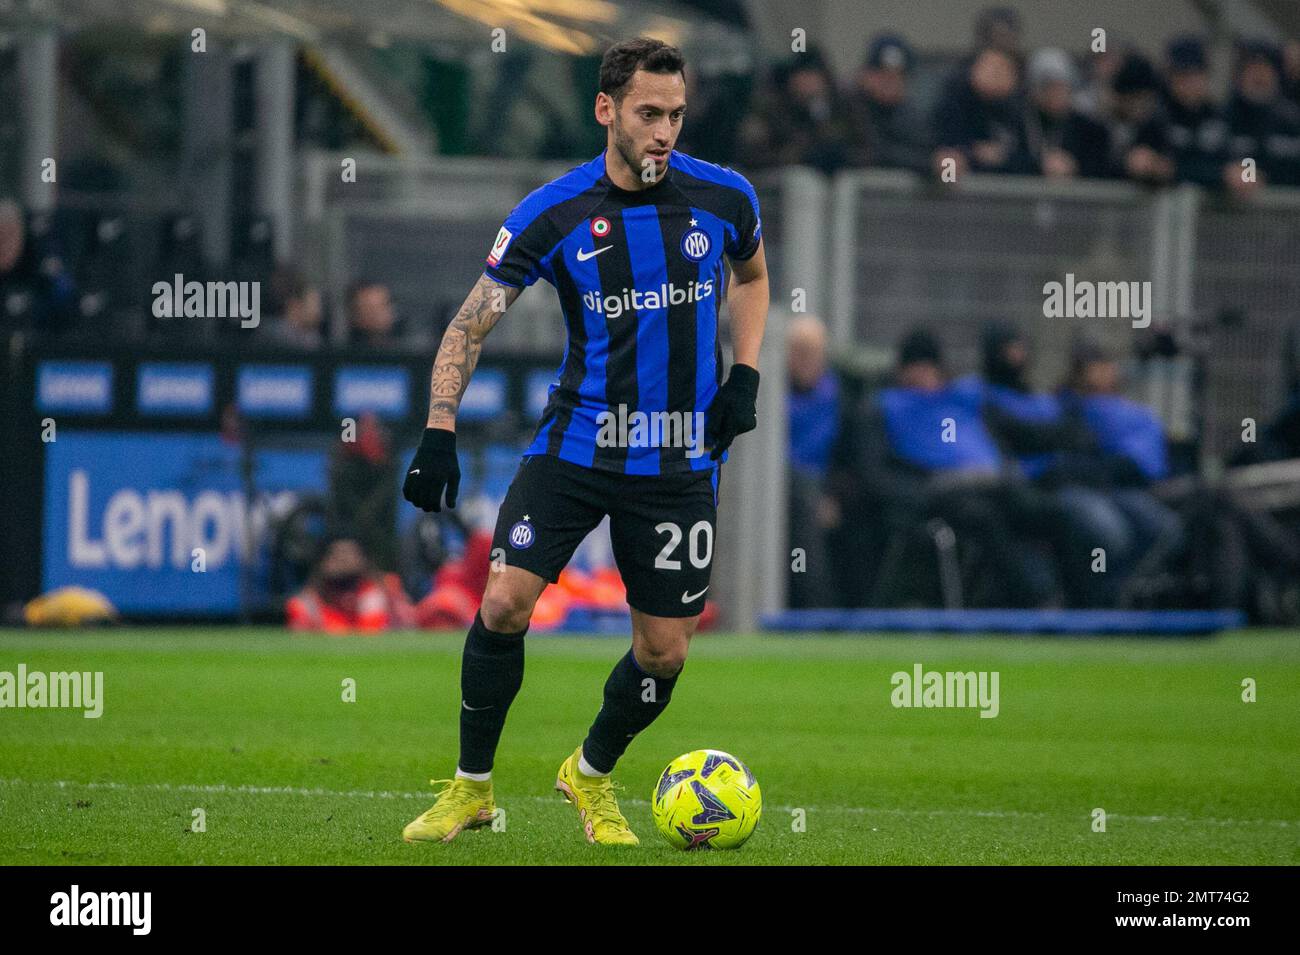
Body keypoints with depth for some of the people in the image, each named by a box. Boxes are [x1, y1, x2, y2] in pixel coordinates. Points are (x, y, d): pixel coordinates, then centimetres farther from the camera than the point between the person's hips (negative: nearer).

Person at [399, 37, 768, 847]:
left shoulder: (725, 198, -4)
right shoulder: (554, 216, -9)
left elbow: (752, 275, 20)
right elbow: (470, 325, -2)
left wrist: (745, 373, 5)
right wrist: (440, 434, -14)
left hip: (679, 466, 1)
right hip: (576, 441, -1)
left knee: (665, 651, 1)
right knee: (505, 603, -15)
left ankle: (592, 777, 30)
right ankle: (472, 787, 5)